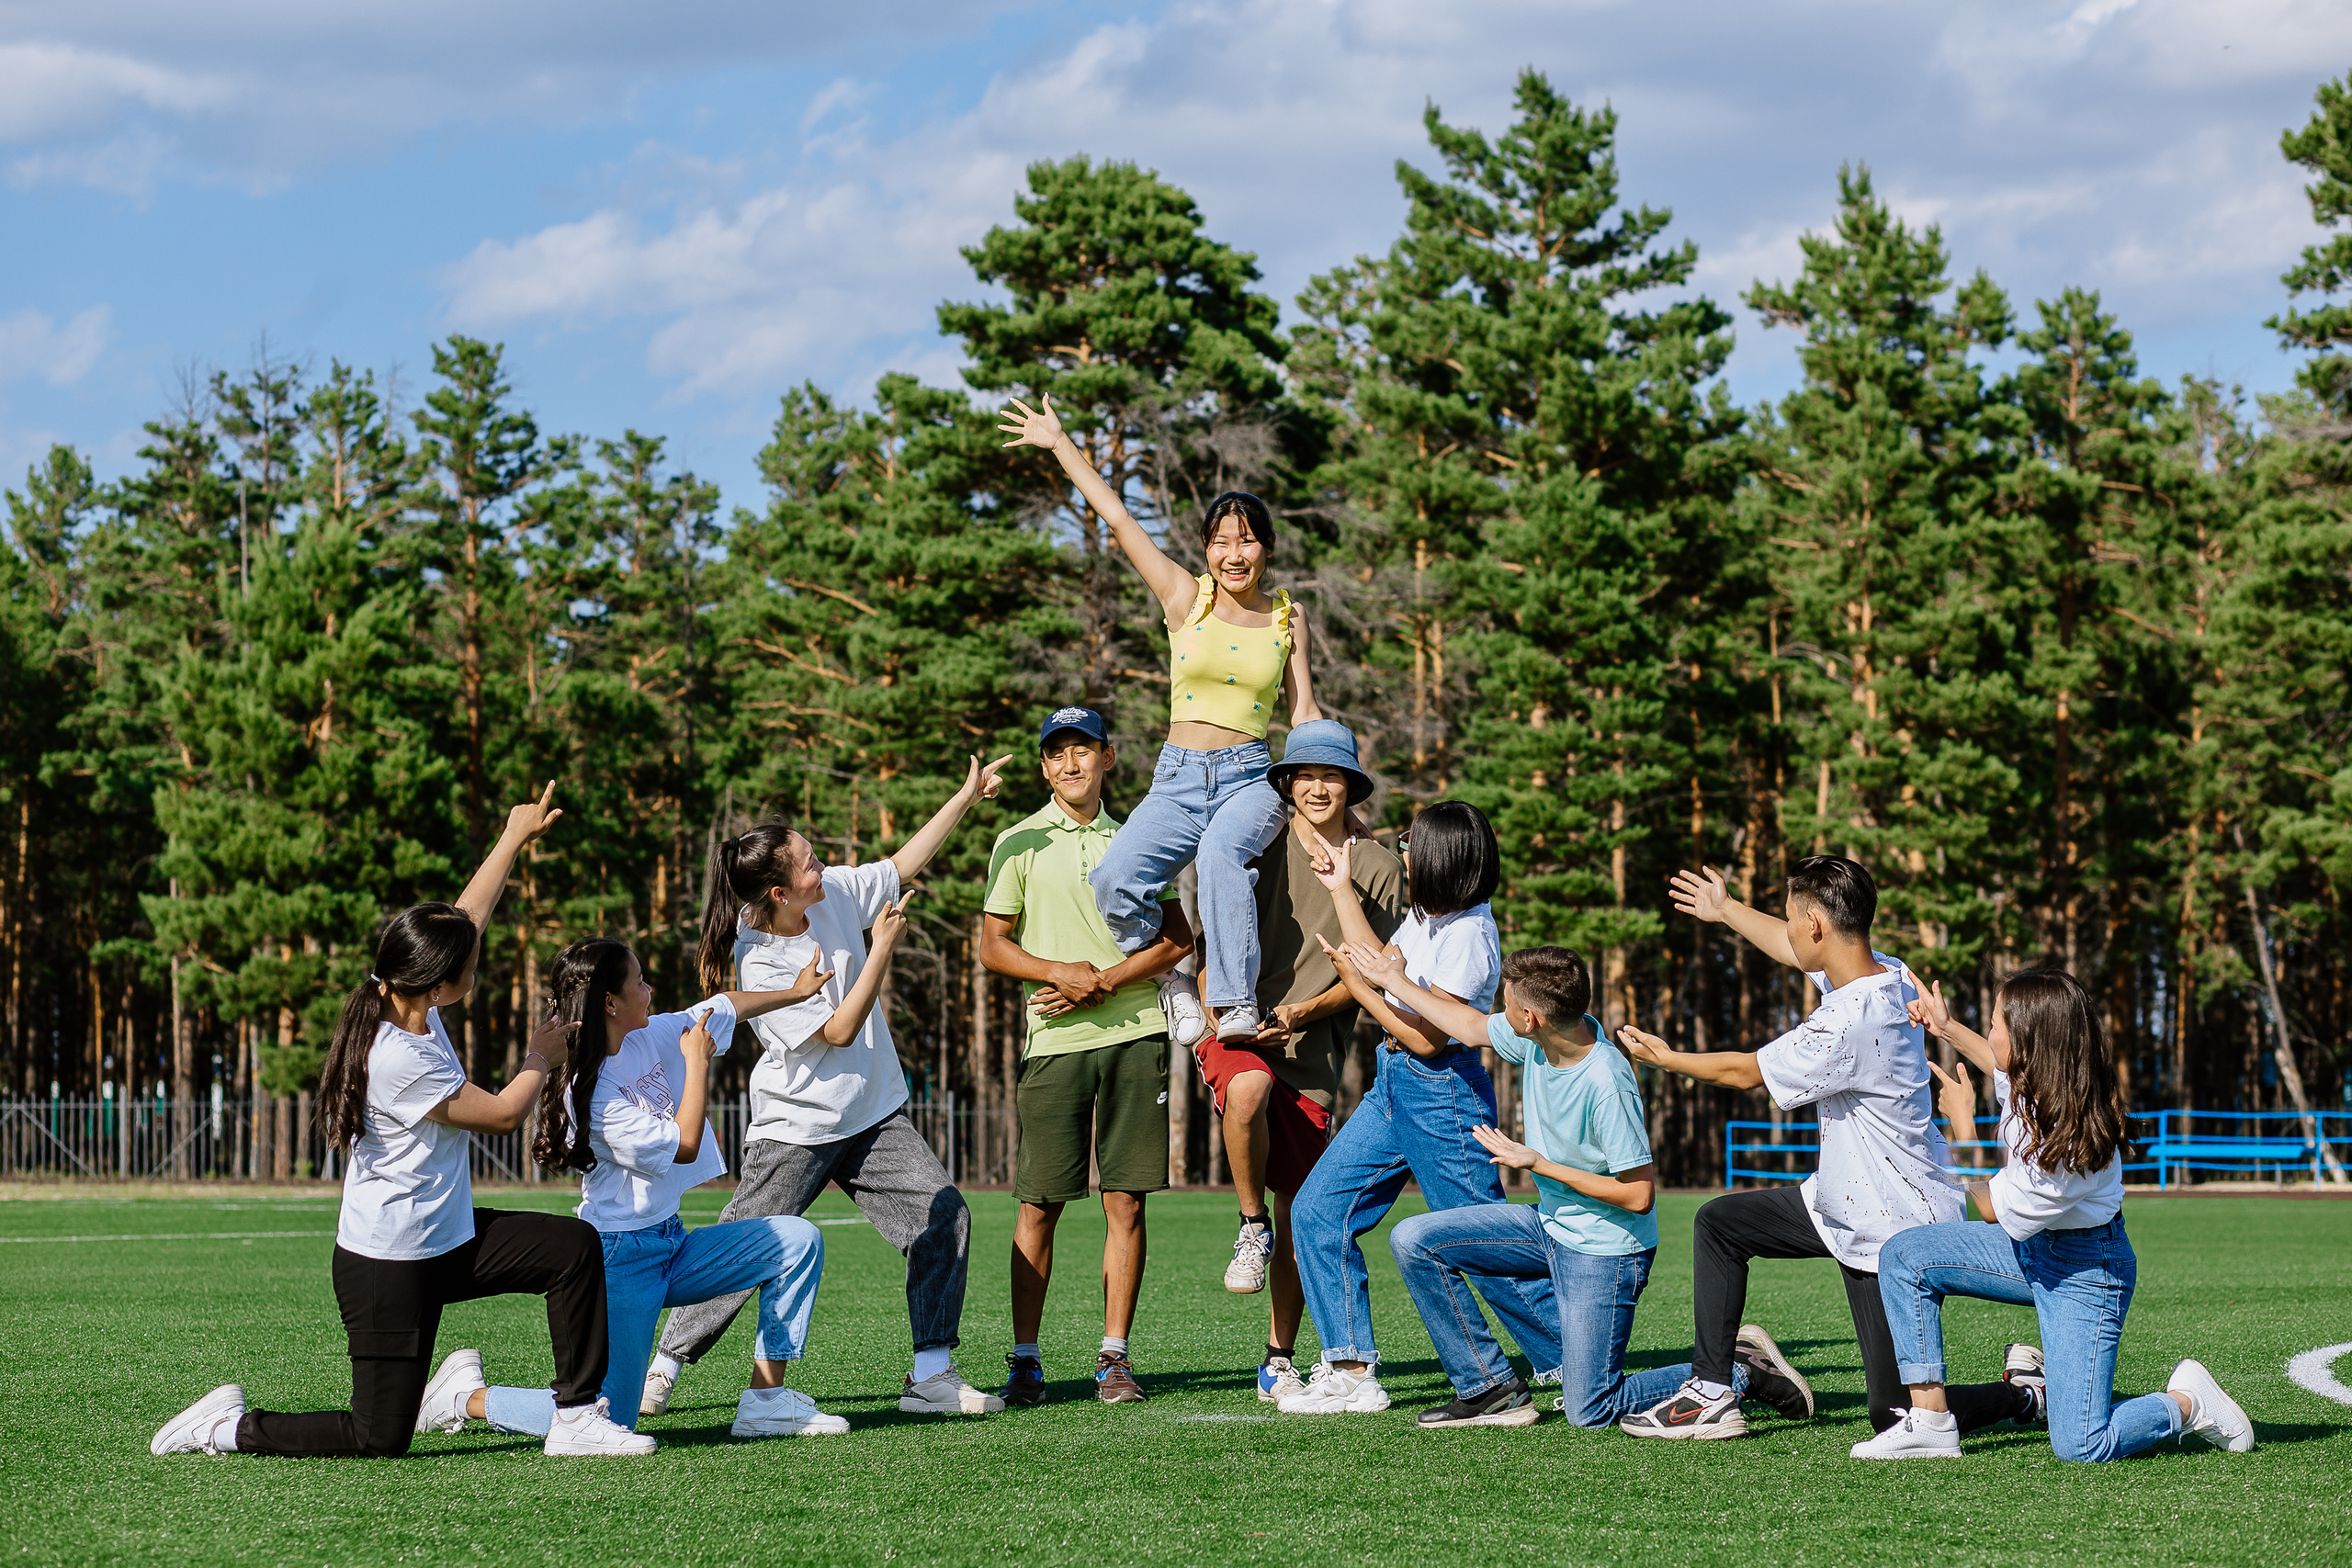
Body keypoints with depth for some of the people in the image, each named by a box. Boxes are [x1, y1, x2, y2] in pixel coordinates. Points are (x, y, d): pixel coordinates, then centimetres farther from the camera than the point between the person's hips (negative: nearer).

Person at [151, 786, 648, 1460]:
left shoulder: (411, 1006, -2)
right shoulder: (400, 1061, -28)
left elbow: (466, 918, 15)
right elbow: (503, 1113, -14)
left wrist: (515, 836, 21)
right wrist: (541, 1058, 6)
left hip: (446, 1241, 10)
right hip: (386, 1269, -10)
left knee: (574, 1246, -1)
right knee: (380, 1439, -5)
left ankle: (577, 1417, 6)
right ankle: (226, 1427, 10)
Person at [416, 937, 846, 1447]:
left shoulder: (650, 1036, 3)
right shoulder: (591, 1092, -20)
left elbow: (724, 1007, 20)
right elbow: (682, 1146, -18)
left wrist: (797, 993, 27)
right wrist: (697, 1062, -11)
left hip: (671, 1244, 9)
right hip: (623, 1261, -9)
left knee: (798, 1239, 1)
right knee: (605, 1422, -16)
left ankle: (766, 1403, 3)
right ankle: (465, 1396, 6)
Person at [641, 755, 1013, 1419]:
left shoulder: (835, 892, -4)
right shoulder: (757, 965, -21)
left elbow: (903, 865, 12)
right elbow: (838, 1031, -21)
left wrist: (966, 797, 8)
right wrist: (883, 948, -22)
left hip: (873, 1115, 6)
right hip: (795, 1129, -6)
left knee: (943, 1216, -8)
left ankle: (931, 1376, -3)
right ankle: (661, 1368, 10)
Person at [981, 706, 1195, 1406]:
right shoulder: (1020, 843, 7)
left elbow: (1177, 939, 9)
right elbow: (992, 945, 5)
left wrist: (1105, 980, -6)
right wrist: (1062, 972, -11)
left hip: (1134, 1032, 1)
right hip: (1055, 1038, -1)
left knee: (1125, 1199, -1)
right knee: (1039, 1203, -2)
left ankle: (1115, 1356, 4)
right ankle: (1025, 1360, 4)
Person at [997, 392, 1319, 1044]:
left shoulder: (1287, 619, 10)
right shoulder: (1186, 598, 6)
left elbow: (1304, 712, 13)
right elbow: (1118, 519, 7)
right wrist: (1059, 444, 8)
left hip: (1250, 777, -1)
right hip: (1179, 779, 1)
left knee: (1221, 850, -38)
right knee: (1115, 881, -26)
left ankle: (1237, 1004, -37)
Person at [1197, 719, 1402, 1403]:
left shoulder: (1378, 868, 7)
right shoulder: (1260, 848, 7)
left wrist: (1304, 1011, -11)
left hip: (1312, 1052, 1)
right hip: (1236, 1033, -1)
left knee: (1300, 1216, 3)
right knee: (1248, 1088, -38)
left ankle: (1279, 1361, 17)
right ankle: (1251, 1226, -15)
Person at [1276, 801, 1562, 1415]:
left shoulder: (1469, 935, -20)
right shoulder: (1426, 915, 7)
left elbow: (1425, 1037, -20)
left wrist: (1359, 986, -15)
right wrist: (1342, 890, 22)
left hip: (1443, 1092, -10)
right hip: (1394, 1085, 10)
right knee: (1317, 1210, 4)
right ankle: (1351, 1375, 5)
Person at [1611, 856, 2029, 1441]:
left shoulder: (1850, 1024, -30)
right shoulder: (1888, 975, -2)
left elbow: (1744, 1072, -13)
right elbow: (1799, 952, 21)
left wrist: (1665, 1058, 5)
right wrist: (1725, 910, 37)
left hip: (1893, 1235, -10)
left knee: (1896, 1418, -5)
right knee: (1718, 1224, 15)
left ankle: (2021, 1396, 16)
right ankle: (1713, 1392, 20)